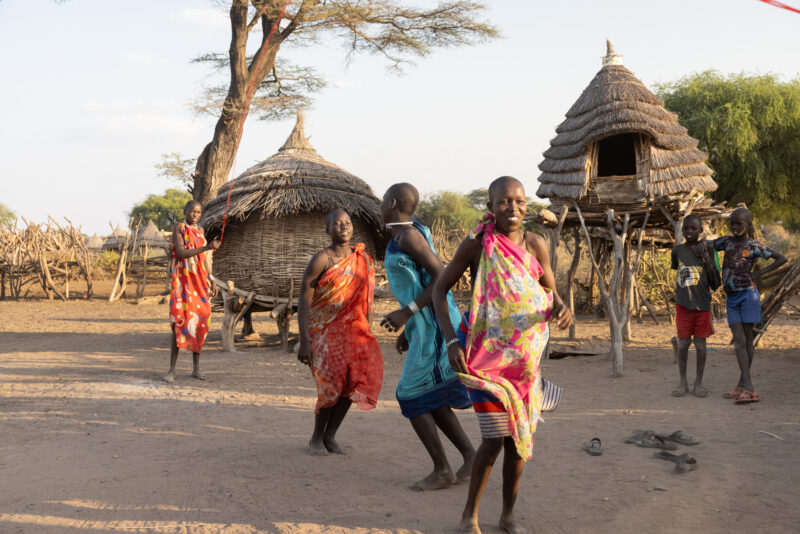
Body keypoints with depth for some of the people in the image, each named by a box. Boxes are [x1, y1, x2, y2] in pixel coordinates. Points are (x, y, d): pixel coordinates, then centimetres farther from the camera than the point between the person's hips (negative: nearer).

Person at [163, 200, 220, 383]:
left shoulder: (200, 230, 16)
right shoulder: (178, 228, -3)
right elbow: (181, 253, -16)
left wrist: (211, 280, 12)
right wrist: (207, 247, -23)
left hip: (199, 281, 6)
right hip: (183, 280, -6)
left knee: (199, 321, 3)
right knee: (179, 322, -11)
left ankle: (196, 368, 11)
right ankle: (172, 371, -9)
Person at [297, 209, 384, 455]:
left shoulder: (363, 259, 5)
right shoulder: (321, 259, -11)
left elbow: (366, 299, 12)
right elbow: (304, 301, -12)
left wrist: (367, 334, 10)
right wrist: (304, 342, -16)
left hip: (351, 329, 5)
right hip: (323, 329, -4)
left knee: (355, 377, -10)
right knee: (331, 384, -10)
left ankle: (330, 436, 8)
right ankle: (316, 438, 14)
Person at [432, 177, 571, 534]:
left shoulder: (535, 244, -1)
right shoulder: (476, 245, -10)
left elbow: (551, 294, 7)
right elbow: (440, 289, -4)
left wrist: (560, 309, -19)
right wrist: (451, 340, -15)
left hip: (525, 358, 4)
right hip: (486, 356, -4)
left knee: (518, 438, 9)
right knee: (494, 438, -8)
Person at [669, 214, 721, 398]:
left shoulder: (707, 250, -2)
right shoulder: (677, 250, 4)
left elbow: (714, 282, -4)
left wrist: (706, 259, -13)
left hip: (702, 305, -1)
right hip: (683, 305, 1)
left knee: (700, 343, 4)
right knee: (683, 343, 3)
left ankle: (699, 382, 14)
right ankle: (683, 382, 13)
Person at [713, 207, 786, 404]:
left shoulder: (754, 246, -2)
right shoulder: (726, 241, 11)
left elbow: (782, 258, -3)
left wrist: (760, 273, -7)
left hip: (748, 295, -4)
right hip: (731, 299, 4)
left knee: (747, 339, 1)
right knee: (739, 341, -3)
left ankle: (743, 385, 6)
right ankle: (747, 388, -6)